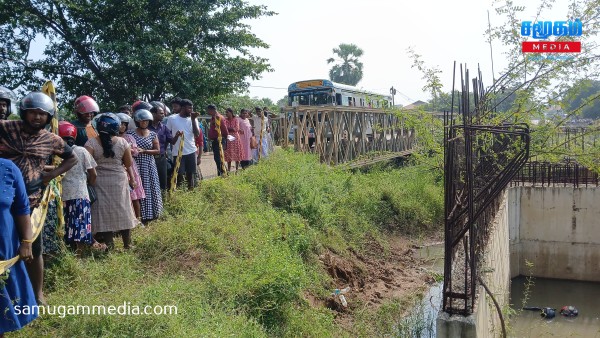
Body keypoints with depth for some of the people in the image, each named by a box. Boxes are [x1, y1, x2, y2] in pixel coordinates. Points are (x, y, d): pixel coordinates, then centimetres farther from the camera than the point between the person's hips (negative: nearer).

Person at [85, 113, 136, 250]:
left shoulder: (91, 142, -7)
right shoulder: (122, 142, -5)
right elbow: (129, 164, 1)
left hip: (100, 182, -1)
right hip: (119, 181, 1)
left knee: (104, 212, 6)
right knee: (122, 211, 10)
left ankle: (110, 245, 9)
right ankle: (127, 244, 19)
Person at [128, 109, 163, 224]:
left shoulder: (153, 135, 7)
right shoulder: (131, 134, 2)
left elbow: (157, 150, 1)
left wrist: (143, 151, -11)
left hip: (149, 166, 2)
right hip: (136, 165, -2)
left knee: (150, 190, 2)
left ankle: (148, 217, 12)